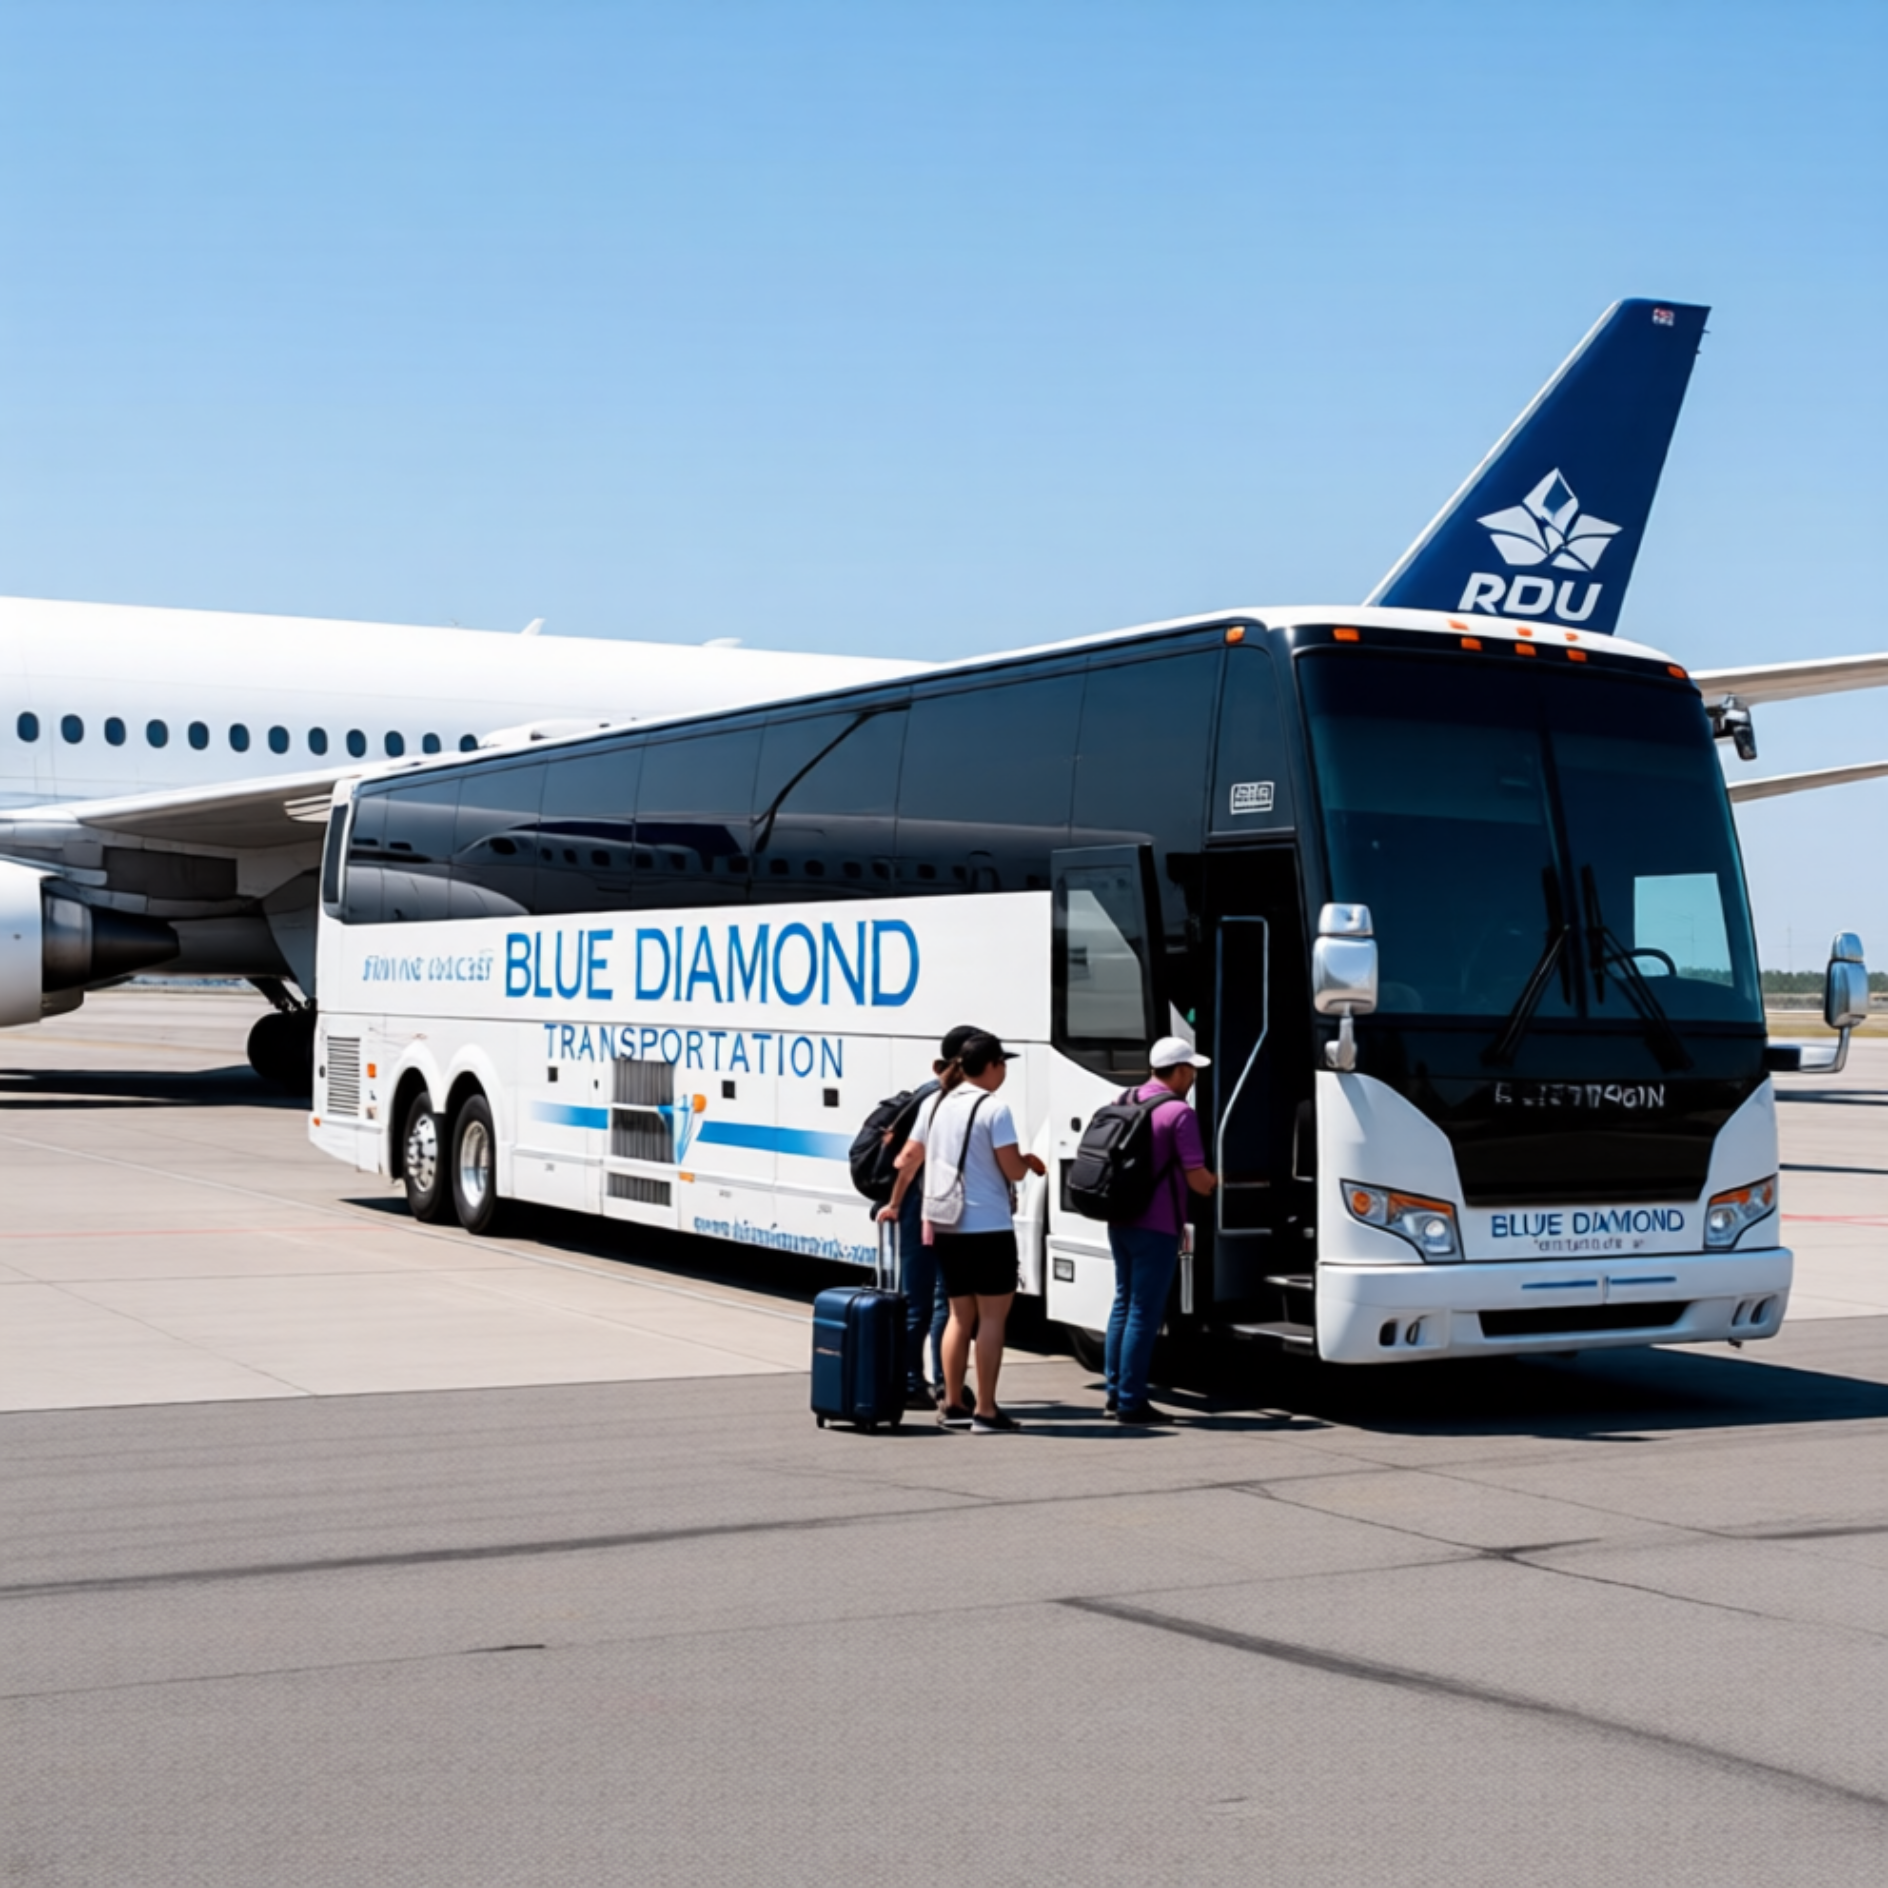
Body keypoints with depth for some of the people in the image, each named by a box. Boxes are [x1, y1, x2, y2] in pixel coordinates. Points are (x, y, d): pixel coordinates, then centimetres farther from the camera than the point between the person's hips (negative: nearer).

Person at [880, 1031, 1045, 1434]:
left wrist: (895, 1204, 25)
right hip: (987, 1226, -7)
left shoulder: (934, 1104, 9)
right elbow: (1012, 1170, -14)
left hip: (944, 1225, 7)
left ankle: (952, 1404, 17)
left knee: (960, 1314, 16)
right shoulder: (994, 1109, -12)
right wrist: (1029, 1161, 7)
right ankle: (985, 1411, -3)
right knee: (992, 1316, -1)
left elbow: (910, 1158, 13)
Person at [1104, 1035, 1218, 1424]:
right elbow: (1195, 1176, -16)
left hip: (1120, 1221, 8)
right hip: (1156, 1227, -8)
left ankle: (1116, 1392, 22)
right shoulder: (1179, 1113, -14)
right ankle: (1131, 1402, 1)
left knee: (1124, 1304, 18)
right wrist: (1217, 1187, 6)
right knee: (1144, 1313, -2)